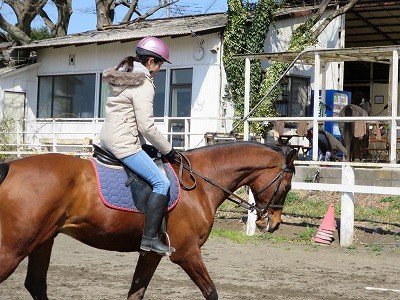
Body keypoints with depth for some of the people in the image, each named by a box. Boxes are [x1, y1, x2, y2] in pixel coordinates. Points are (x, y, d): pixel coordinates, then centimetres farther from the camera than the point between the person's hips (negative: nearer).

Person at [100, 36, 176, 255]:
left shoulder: (122, 77, 16)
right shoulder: (143, 85, -13)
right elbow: (146, 126, -17)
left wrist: (153, 146, 23)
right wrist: (167, 149, -5)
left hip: (108, 139, 11)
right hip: (124, 144, -11)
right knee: (162, 183, -14)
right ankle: (149, 238, -19)